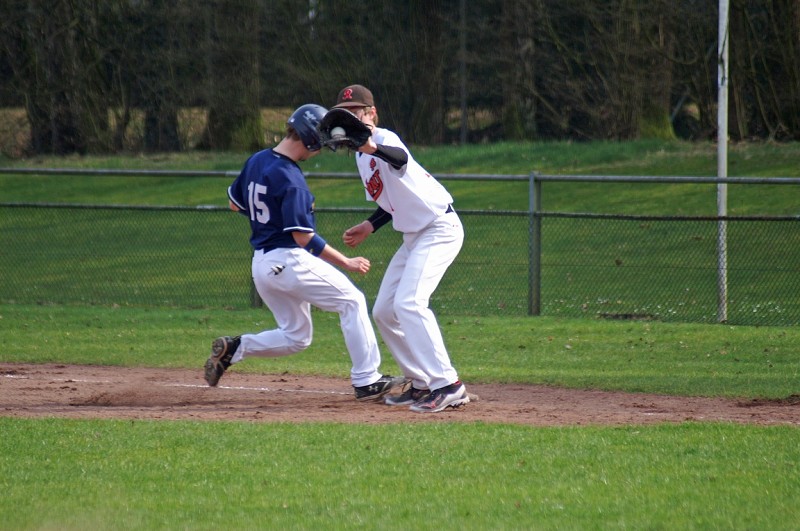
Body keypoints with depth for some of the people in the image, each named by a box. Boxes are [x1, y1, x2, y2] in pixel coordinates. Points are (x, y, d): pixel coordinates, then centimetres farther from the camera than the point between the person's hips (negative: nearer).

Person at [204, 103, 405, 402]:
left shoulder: (256, 162, 7)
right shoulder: (290, 178, -19)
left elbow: (234, 203, 20)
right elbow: (303, 237, -20)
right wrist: (346, 263, -14)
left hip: (261, 263, 9)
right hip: (289, 261, -9)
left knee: (296, 337, 19)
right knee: (352, 301, 4)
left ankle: (233, 348, 2)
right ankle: (366, 381, 1)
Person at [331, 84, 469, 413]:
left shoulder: (384, 139, -18)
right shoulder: (361, 156, 12)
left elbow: (401, 160, -45)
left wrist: (373, 149, -65)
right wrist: (370, 226, 11)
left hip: (439, 228, -10)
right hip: (414, 235, 10)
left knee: (409, 303, -25)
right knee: (384, 311, 10)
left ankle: (448, 386, -27)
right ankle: (421, 385, 17)